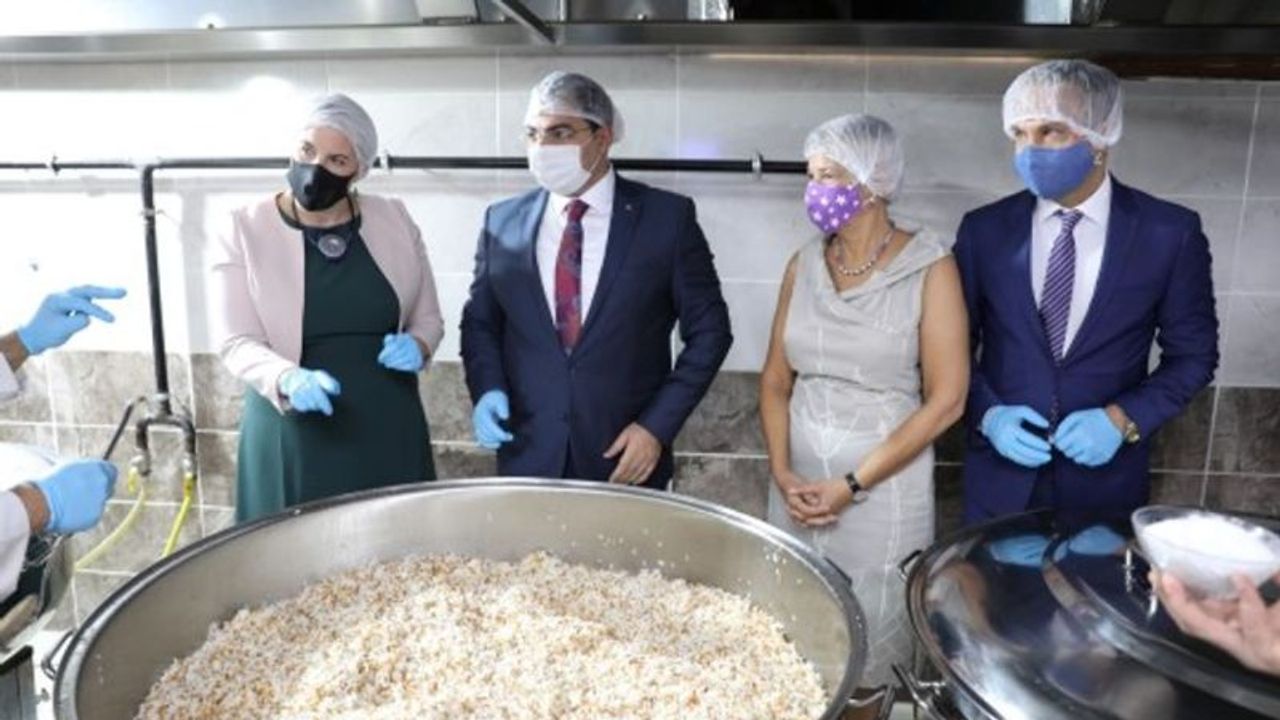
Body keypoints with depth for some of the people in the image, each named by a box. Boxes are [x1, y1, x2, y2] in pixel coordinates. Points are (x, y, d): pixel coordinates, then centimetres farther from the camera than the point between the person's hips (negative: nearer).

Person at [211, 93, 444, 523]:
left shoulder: (395, 221, 3)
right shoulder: (244, 231, -4)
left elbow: (428, 318, 11)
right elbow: (237, 342, -7)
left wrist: (417, 345, -11)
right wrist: (288, 380, -27)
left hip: (387, 429, 2)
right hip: (296, 436, -2)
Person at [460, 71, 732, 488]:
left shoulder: (667, 216, -5)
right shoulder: (503, 222, 3)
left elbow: (708, 330, -2)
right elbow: (479, 323, 12)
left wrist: (657, 426, -9)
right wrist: (487, 390, -7)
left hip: (627, 459, -2)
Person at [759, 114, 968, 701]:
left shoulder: (929, 267, -9)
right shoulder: (803, 265, 3)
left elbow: (945, 401, -12)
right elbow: (776, 380, 7)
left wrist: (853, 484, -14)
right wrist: (782, 472, -7)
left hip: (883, 486, -4)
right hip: (799, 484, 4)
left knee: (869, 642, 10)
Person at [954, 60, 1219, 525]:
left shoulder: (1171, 232, -7)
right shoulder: (984, 229, -4)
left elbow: (1193, 354, 1)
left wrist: (1124, 418, -13)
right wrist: (988, 413, -13)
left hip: (1104, 478, -1)